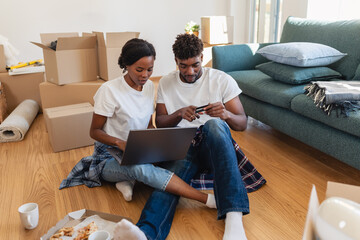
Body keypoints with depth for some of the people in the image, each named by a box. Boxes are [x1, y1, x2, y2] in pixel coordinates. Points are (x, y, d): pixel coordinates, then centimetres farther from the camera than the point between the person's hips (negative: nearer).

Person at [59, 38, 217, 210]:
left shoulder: (149, 86, 3)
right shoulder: (110, 90, -15)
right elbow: (94, 131, -11)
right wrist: (119, 142, -30)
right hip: (110, 156, -6)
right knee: (139, 168, -40)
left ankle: (128, 180, -14)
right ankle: (207, 199, -39)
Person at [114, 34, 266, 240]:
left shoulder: (222, 80, 5)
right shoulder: (166, 83, 12)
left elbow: (243, 123, 3)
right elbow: (159, 123, 11)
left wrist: (226, 115, -22)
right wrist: (179, 114, -12)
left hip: (215, 145, -1)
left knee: (214, 124, -36)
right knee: (171, 176, -33)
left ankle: (234, 217, -49)